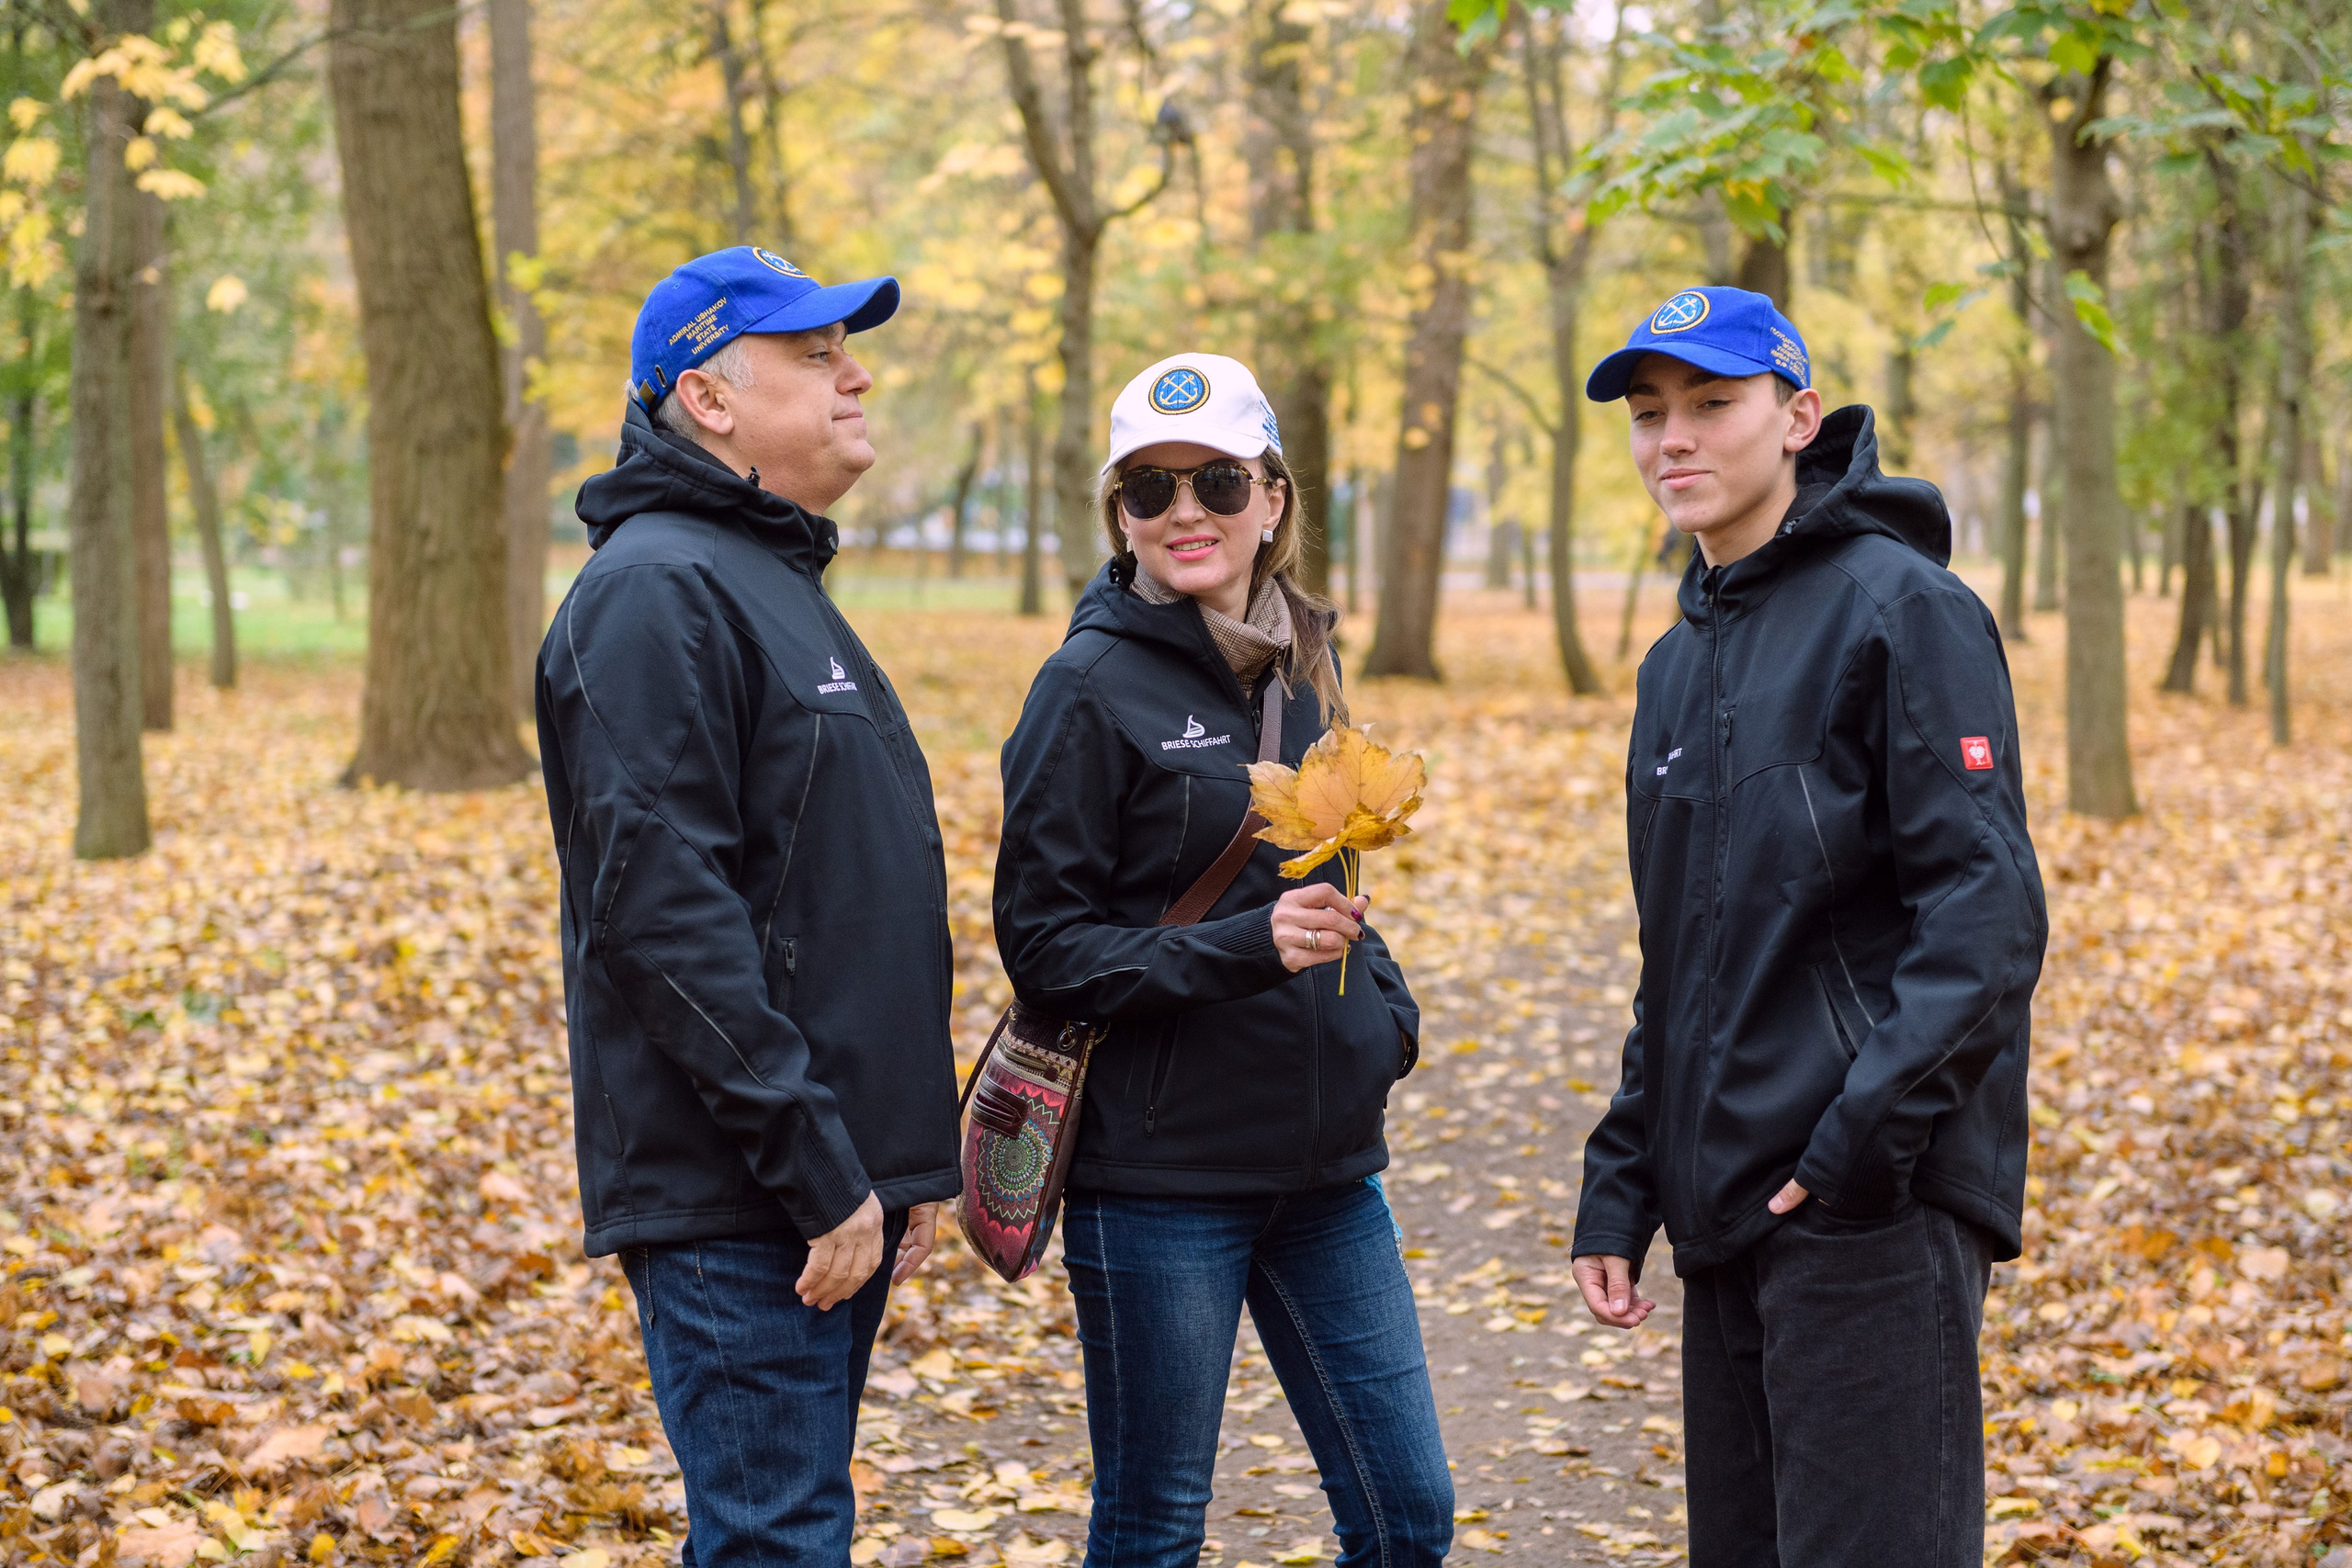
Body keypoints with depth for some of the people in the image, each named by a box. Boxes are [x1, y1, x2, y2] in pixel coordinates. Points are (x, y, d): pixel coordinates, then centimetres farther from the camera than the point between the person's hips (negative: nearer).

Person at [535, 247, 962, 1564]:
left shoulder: (783, 588, 19)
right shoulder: (656, 591, -13)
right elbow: (661, 901, -22)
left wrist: (908, 1160, 18)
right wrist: (815, 1167, -22)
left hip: (836, 1193, 10)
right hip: (737, 1207, -10)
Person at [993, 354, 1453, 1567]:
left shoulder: (1299, 666, 9)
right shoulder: (1094, 685, -9)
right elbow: (1044, 943, -11)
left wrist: (1386, 1013, 5)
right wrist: (1241, 949, -24)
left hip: (1324, 1164, 6)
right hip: (1160, 1170, -6)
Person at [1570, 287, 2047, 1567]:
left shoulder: (1898, 605, -7)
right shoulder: (1681, 664, 18)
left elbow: (1986, 908, -16)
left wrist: (1871, 1131, -22)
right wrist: (1618, 1189, 16)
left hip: (1872, 1212, -8)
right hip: (1728, 1217, 8)